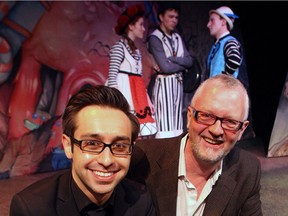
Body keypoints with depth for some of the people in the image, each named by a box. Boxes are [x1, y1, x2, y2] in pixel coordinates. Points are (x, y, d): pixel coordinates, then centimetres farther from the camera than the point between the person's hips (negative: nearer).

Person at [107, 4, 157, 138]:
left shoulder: (136, 50, 18)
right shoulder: (119, 47, -7)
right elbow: (112, 76, -15)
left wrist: (148, 101, 15)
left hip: (137, 97, 8)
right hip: (125, 96, -8)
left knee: (139, 135, 5)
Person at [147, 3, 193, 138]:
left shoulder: (177, 38, 15)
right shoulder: (155, 38, -8)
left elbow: (189, 61, 5)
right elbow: (165, 67, -16)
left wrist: (171, 59, -10)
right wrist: (182, 65, 0)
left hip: (178, 83, 7)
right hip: (163, 84, -7)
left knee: (176, 126, 8)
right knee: (165, 126, -9)